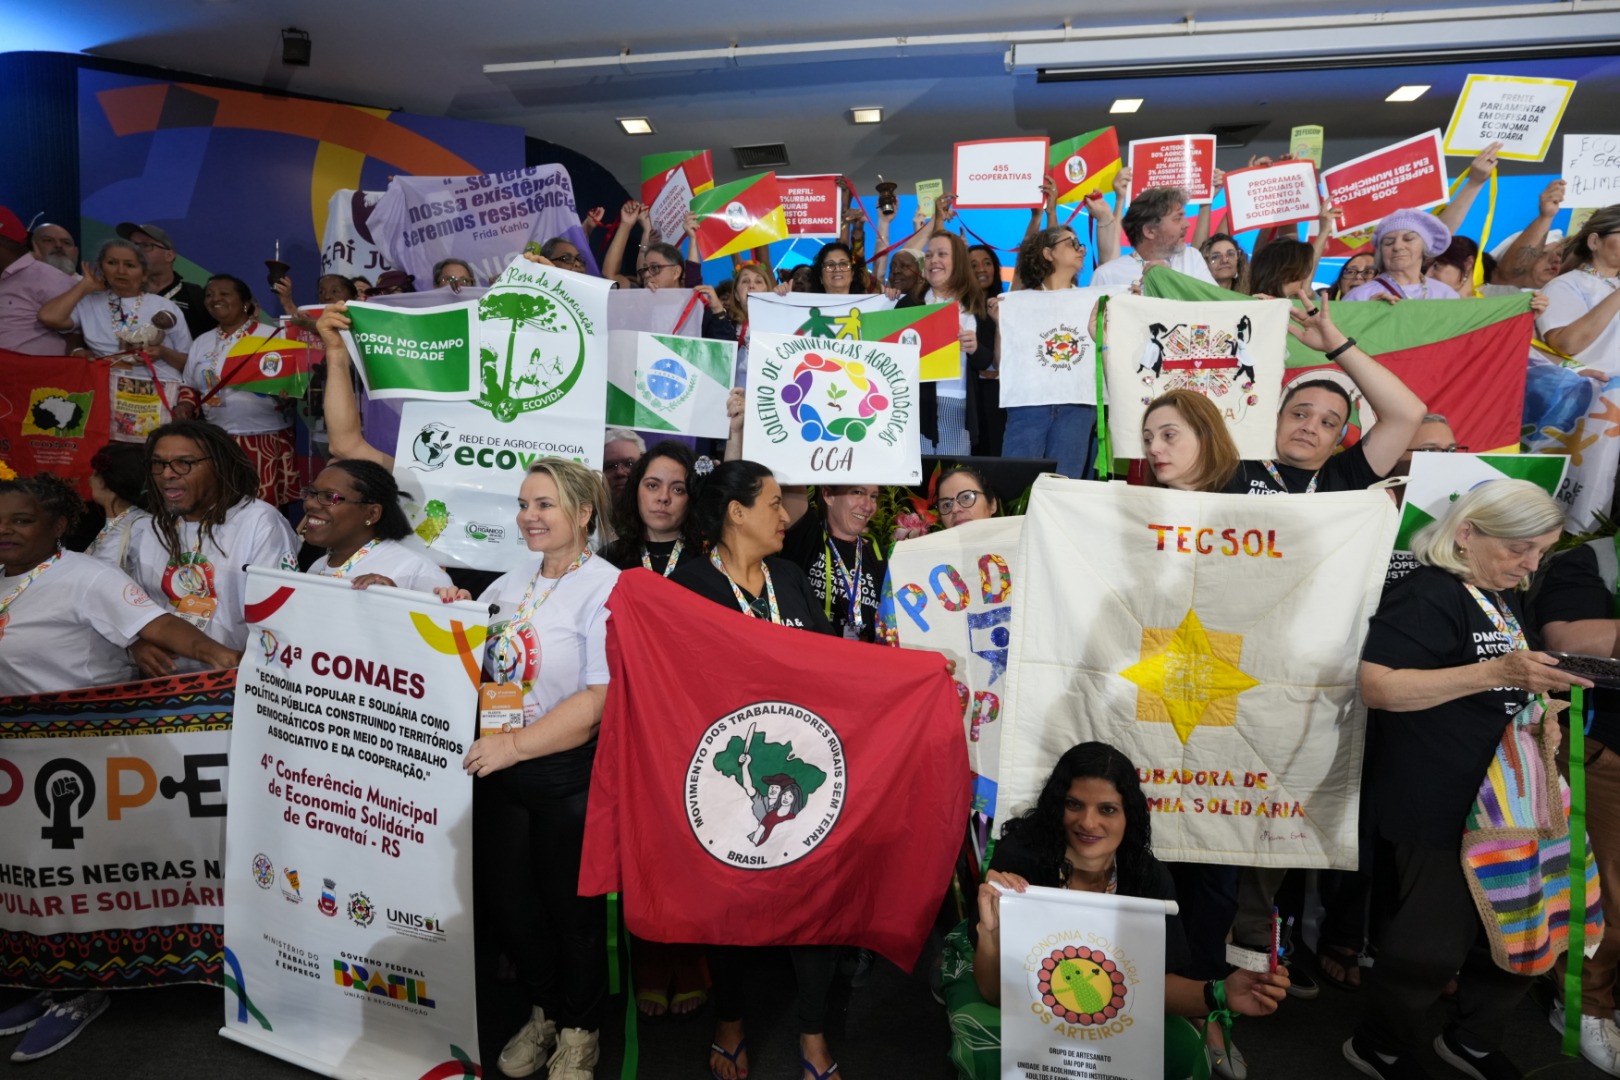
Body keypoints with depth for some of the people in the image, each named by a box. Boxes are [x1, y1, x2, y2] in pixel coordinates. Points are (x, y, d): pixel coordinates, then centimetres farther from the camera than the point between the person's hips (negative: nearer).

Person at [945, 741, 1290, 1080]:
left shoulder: (1150, 877, -20)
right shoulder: (1019, 855, -30)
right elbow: (994, 992, -27)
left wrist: (1218, 994, -29)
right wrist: (990, 931, -48)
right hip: (1008, 980, -3)